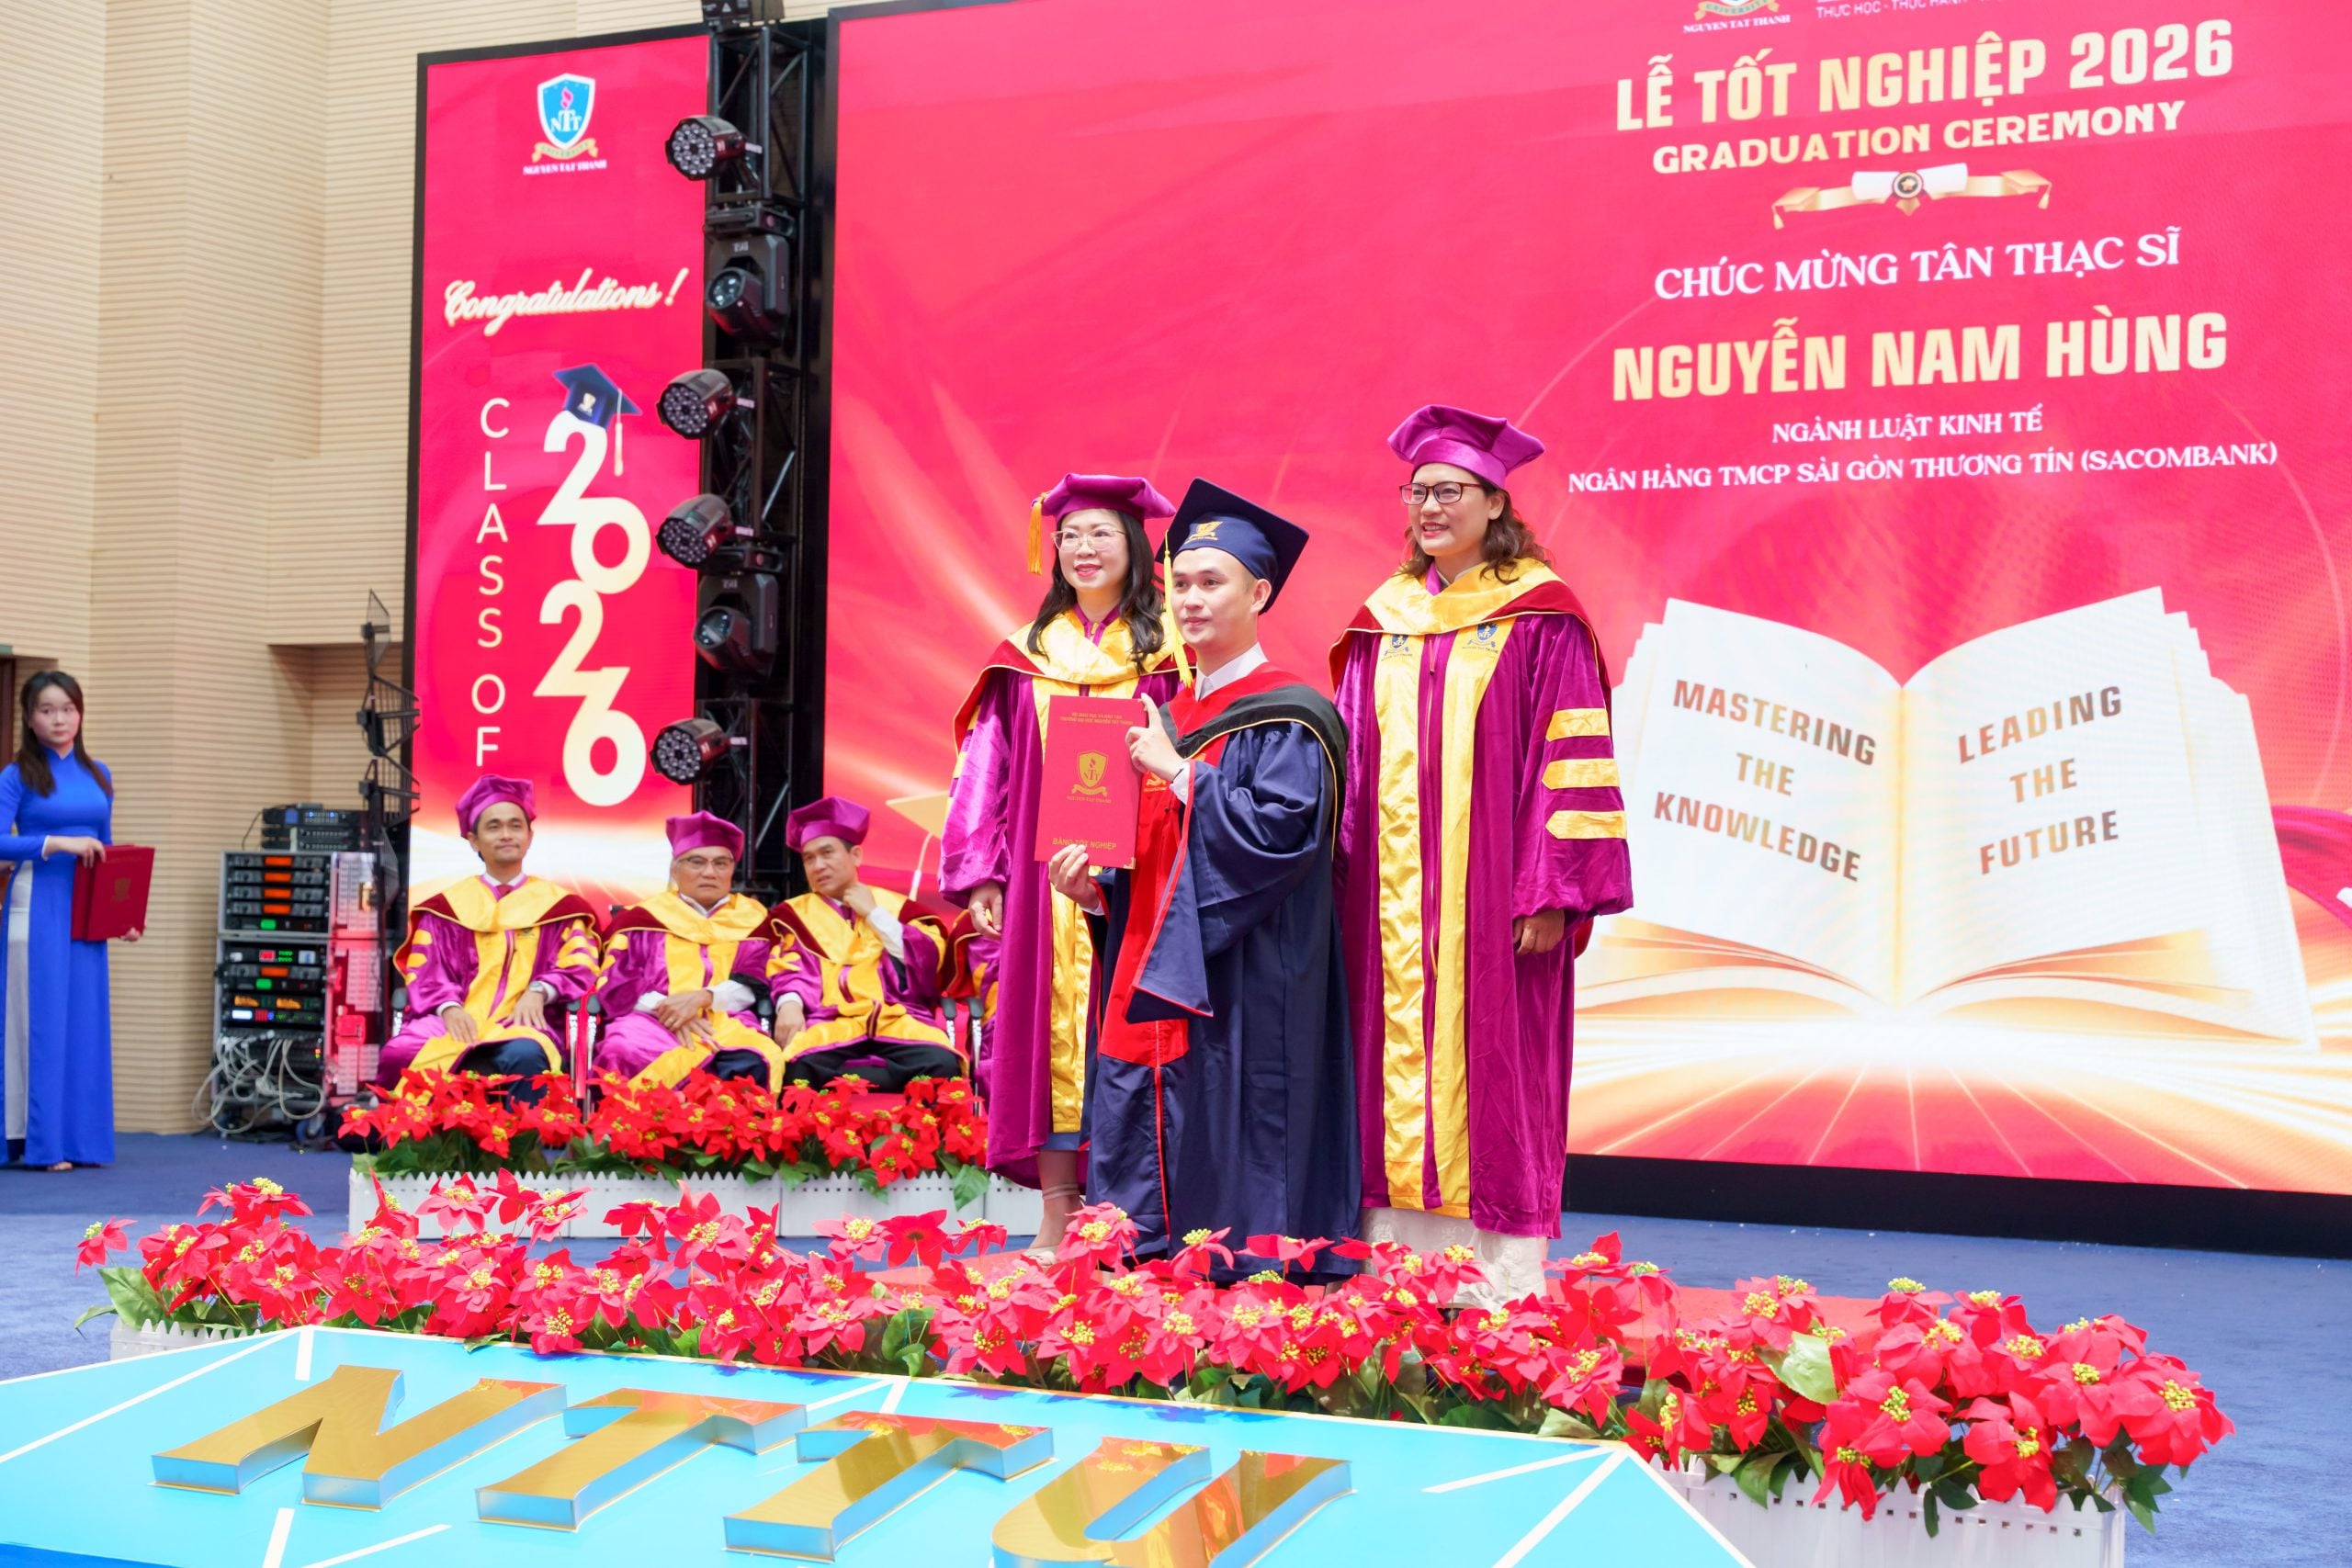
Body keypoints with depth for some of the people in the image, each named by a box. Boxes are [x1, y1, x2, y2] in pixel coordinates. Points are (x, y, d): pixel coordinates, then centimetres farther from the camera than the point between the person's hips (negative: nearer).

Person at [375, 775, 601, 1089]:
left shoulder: (558, 905, 20)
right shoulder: (447, 906, 21)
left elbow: (579, 968, 8)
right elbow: (425, 971, 9)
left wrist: (538, 991, -14)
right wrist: (448, 1007, -14)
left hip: (522, 1024, -1)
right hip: (454, 1022, 1)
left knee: (525, 1057, -40)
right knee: (398, 1057, -34)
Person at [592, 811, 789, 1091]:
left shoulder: (753, 920, 21)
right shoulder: (643, 918, 20)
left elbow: (757, 984, 7)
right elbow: (615, 986, 8)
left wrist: (703, 997, -12)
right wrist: (664, 1007, -12)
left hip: (728, 1025, 0)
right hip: (653, 1022, 0)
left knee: (754, 1063, -36)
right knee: (624, 1052, -37)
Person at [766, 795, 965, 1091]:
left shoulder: (896, 905, 21)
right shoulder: (793, 914, 21)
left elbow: (927, 960, 6)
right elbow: (786, 970, 4)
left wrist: (874, 914, 6)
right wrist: (789, 1004, -17)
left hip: (899, 1020, 1)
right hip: (829, 1023, -1)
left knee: (942, 1066, -33)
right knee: (801, 1069, -37)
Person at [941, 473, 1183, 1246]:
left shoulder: (1166, 652, 4)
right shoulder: (1026, 657, 13)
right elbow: (987, 768, 11)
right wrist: (978, 875, 2)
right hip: (1044, 877, 3)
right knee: (1049, 1030, 1)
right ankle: (1057, 1211, 5)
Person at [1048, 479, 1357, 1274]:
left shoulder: (1288, 716, -5)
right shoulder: (1166, 717, 19)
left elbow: (1279, 831, -19)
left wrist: (1179, 773, -14)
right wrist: (1094, 884, 3)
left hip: (1237, 994, -8)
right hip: (1147, 990, 8)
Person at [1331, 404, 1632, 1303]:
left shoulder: (1539, 616, -2)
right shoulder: (1383, 621, 13)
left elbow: (1569, 757, -7)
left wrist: (1552, 891, -13)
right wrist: (1341, 887, 11)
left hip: (1491, 894, -5)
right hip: (1391, 903, 5)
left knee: (1491, 1077, -3)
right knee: (1397, 1084, 5)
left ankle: (1505, 1289, 4)